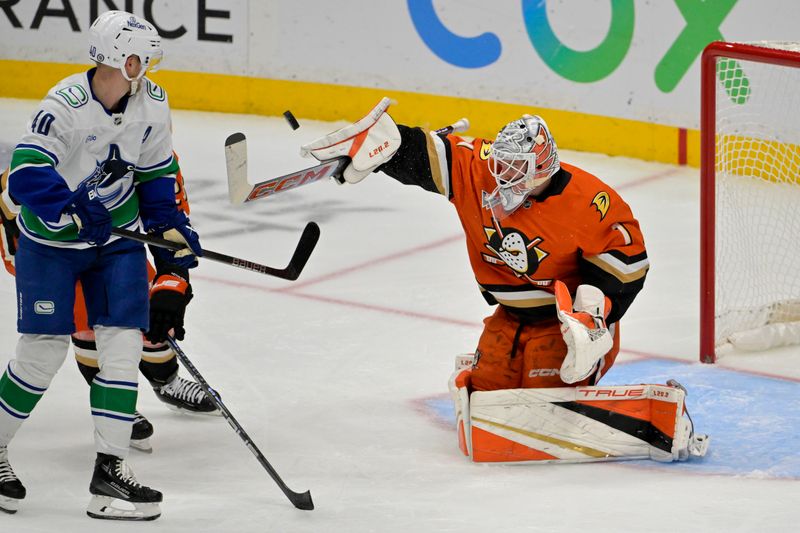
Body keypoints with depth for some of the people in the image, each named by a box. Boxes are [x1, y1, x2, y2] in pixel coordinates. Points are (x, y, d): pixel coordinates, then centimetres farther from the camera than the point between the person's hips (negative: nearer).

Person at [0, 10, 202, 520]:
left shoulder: (152, 103, -6)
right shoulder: (65, 107, -26)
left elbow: (156, 171, 7)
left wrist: (171, 228, -1)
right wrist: (74, 211, -43)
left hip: (118, 234, 5)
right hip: (51, 240, -5)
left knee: (123, 343, -5)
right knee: (44, 350, -4)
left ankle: (111, 468, -2)